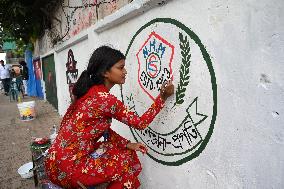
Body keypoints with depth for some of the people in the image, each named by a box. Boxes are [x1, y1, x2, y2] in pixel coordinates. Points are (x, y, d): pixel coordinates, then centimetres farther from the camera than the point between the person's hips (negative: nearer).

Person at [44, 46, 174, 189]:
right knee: (126, 162, 4)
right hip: (66, 168, -8)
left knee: (127, 152, 11)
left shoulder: (90, 91, 3)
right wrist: (162, 97, -8)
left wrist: (127, 144, 1)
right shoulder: (106, 99, -24)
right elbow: (140, 123, -13)